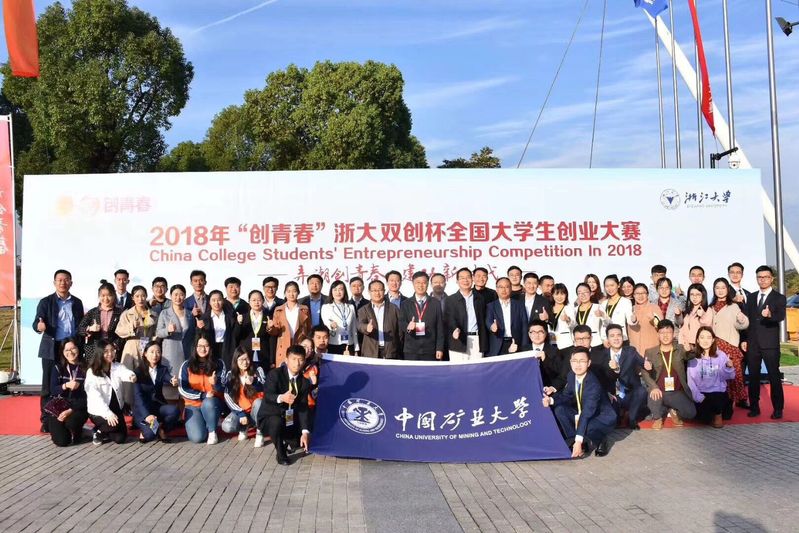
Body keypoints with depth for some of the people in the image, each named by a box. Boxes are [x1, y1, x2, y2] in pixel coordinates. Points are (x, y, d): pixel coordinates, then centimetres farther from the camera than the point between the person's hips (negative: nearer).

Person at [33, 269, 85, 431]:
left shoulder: (77, 302, 11)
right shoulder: (45, 302, 2)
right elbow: (36, 323, -7)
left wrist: (81, 345, -1)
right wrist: (39, 326, -30)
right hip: (51, 349, -2)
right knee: (48, 386, 1)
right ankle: (46, 421, 7)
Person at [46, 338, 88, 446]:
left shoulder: (85, 369, -4)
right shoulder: (58, 368, 2)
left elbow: (87, 395, -7)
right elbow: (53, 390, -8)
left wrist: (71, 410, -18)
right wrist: (66, 385, -29)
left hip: (78, 408, -1)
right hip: (59, 407, 1)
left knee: (70, 421, -35)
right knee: (61, 441, -16)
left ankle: (76, 431, 3)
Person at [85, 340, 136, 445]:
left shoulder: (118, 367, -1)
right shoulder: (92, 372, -12)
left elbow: (125, 373, -25)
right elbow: (95, 396, -20)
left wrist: (132, 376, -52)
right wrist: (108, 413, -33)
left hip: (115, 409, 4)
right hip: (99, 411, -4)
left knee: (120, 438, -5)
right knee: (115, 425, -30)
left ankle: (103, 430, 25)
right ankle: (99, 432, 2)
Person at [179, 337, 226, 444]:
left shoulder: (219, 364, -1)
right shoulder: (186, 366, -1)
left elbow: (222, 389, -6)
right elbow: (183, 389, -6)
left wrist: (215, 383, -29)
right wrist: (203, 395, -16)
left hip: (212, 403, 0)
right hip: (193, 405, 0)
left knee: (208, 403, -38)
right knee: (197, 437, -23)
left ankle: (212, 432, -13)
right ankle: (196, 423, 13)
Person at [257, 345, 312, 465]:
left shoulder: (305, 382, -5)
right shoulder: (274, 374, -17)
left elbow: (303, 408, -10)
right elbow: (267, 396, -32)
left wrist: (305, 432, -23)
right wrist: (281, 398, -55)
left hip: (290, 420, 5)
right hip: (269, 417, -4)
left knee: (303, 443, -9)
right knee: (277, 421, -37)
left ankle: (284, 440, 23)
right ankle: (280, 453, -12)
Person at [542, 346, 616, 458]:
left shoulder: (593, 384, -32)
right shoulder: (571, 376, -11)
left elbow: (586, 414, -38)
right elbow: (566, 395, 6)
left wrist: (579, 441, -42)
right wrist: (551, 400, -16)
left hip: (603, 418, -7)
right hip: (581, 414, 7)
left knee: (587, 428, -37)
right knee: (559, 409, -14)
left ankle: (599, 440, -2)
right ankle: (574, 441, -11)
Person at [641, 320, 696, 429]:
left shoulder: (680, 349, 6)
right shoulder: (650, 352, 4)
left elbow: (692, 355, -15)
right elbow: (645, 372, -3)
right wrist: (654, 387, -21)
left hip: (677, 392, 1)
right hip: (659, 392, -1)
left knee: (691, 413, -21)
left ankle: (675, 412, 17)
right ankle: (658, 417, 3)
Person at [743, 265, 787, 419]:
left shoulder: (779, 298, -1)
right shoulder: (751, 297, 13)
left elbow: (781, 317, -18)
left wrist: (770, 315, -40)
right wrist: (744, 340, 6)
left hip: (770, 344, -4)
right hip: (752, 343, 4)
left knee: (774, 376, -1)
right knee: (753, 376, 7)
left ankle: (778, 409, 8)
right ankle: (754, 407, 15)